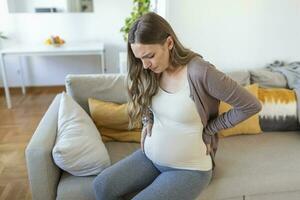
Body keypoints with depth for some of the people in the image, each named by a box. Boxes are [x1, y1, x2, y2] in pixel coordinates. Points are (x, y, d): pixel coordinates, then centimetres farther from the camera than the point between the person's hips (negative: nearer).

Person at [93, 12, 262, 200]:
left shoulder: (200, 72, -25)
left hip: (189, 169, -5)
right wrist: (148, 122, 3)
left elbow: (252, 105, -18)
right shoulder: (149, 73, -5)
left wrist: (210, 128, -12)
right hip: (150, 157, 6)